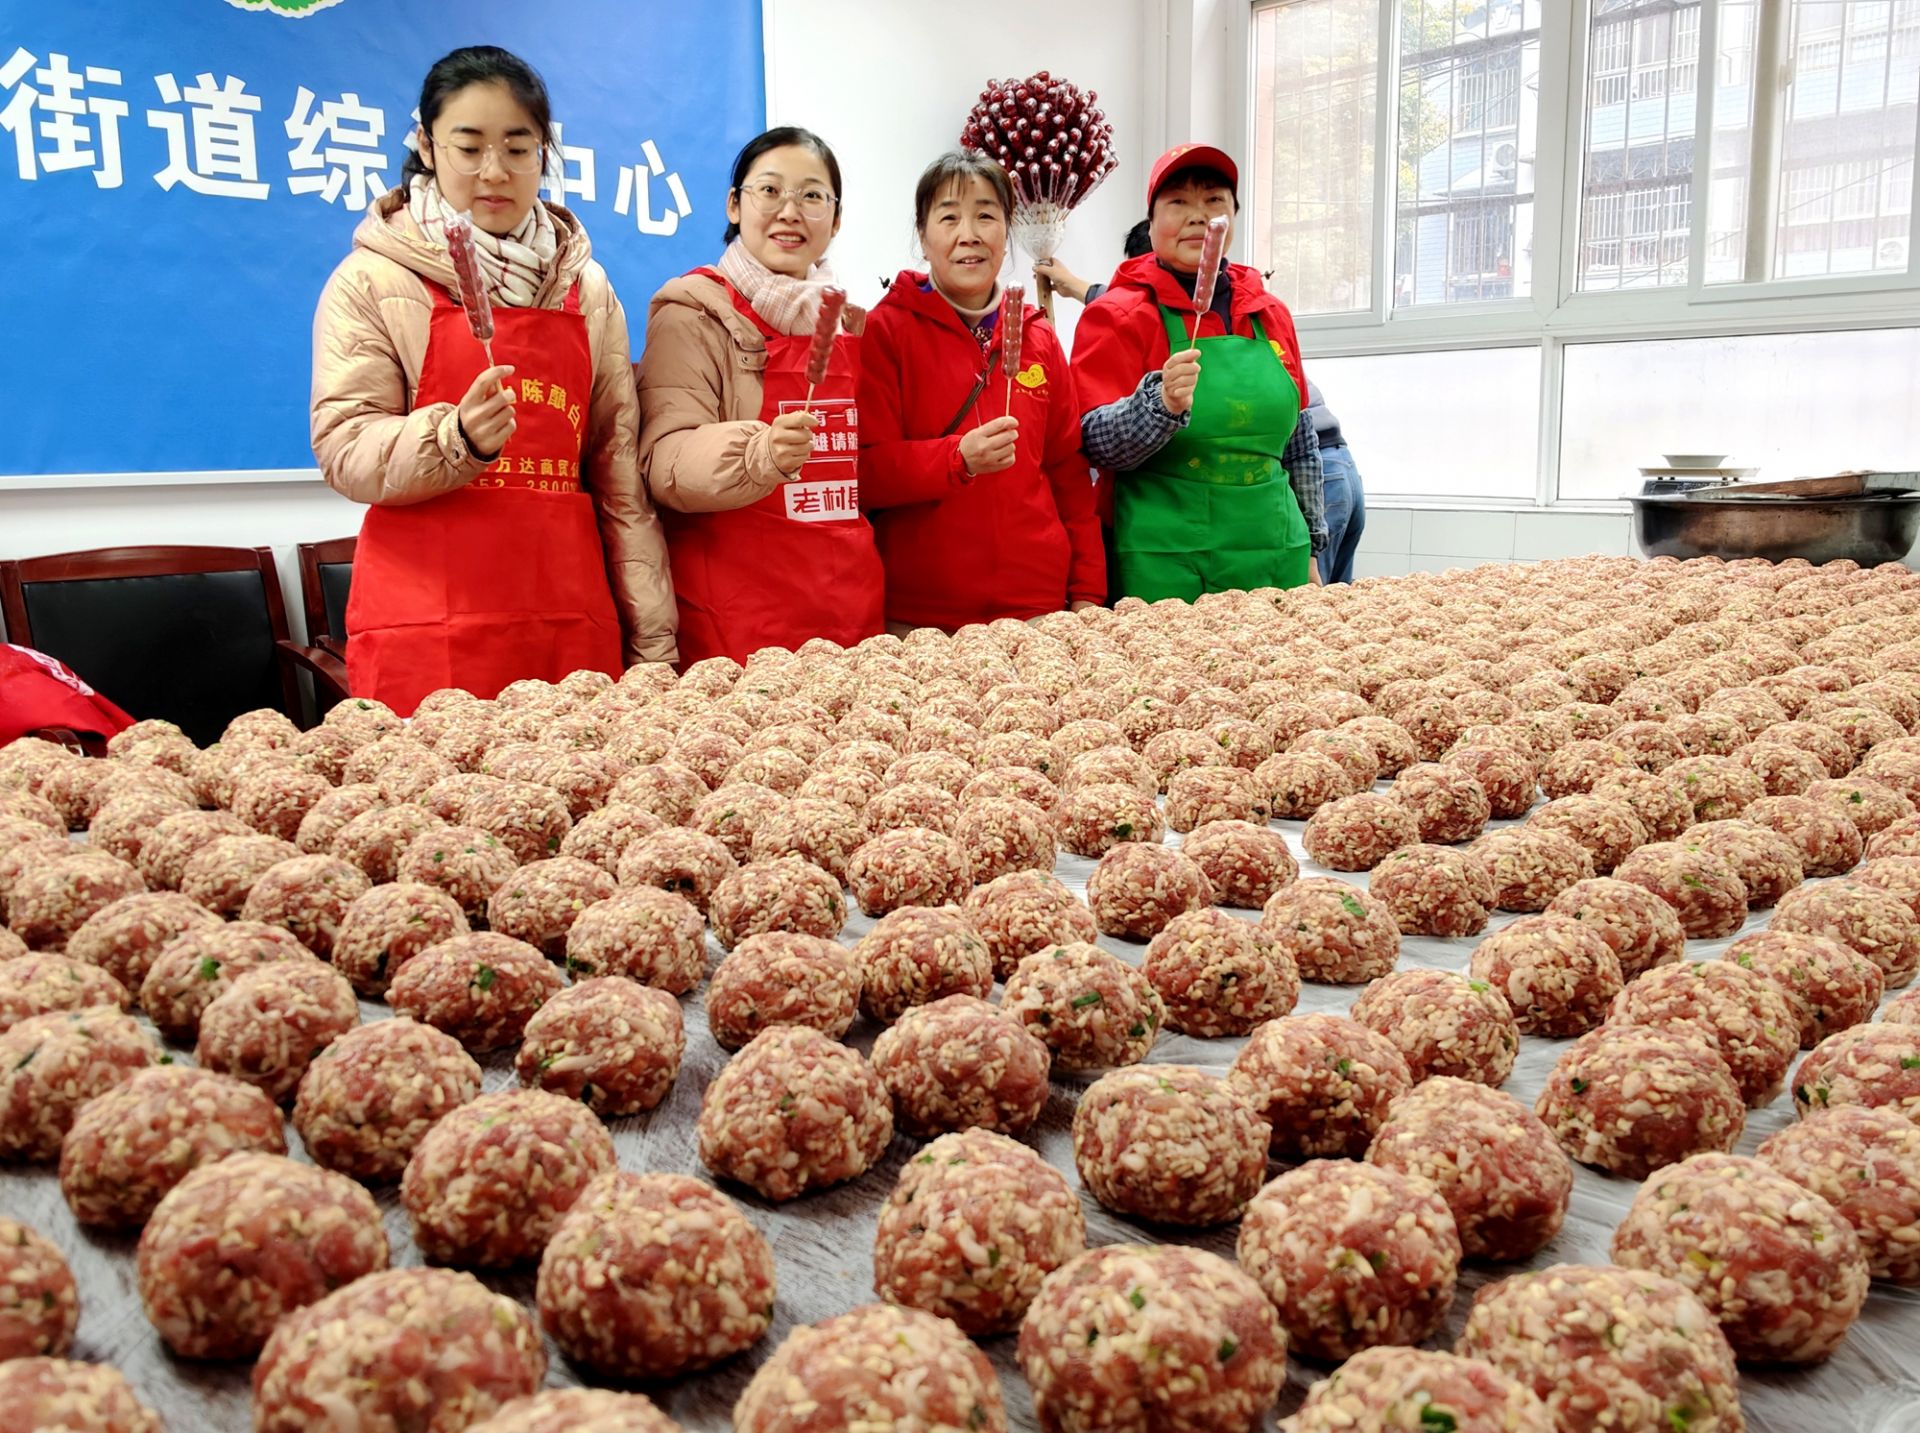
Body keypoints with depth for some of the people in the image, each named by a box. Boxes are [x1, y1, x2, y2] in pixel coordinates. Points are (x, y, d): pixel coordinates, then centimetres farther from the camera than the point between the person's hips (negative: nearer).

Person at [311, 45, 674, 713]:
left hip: (572, 620, 3)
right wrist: (456, 439, -25)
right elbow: (345, 451, -4)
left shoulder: (587, 287, 12)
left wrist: (652, 641, 5)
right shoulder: (372, 280, 2)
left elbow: (619, 468, 10)